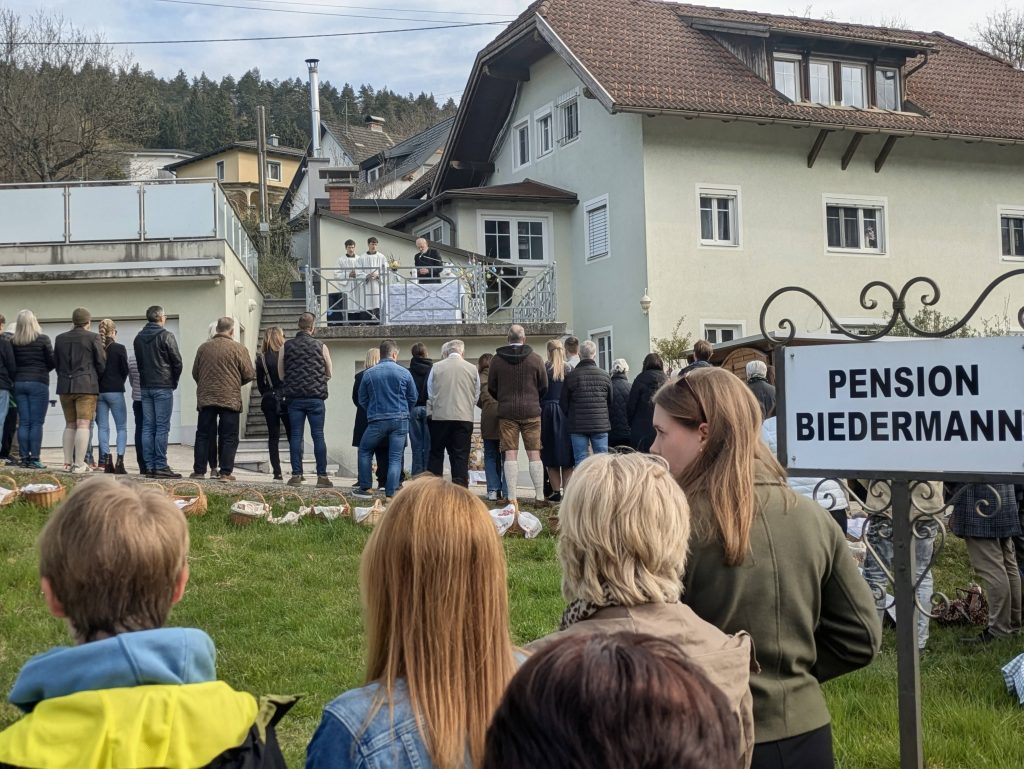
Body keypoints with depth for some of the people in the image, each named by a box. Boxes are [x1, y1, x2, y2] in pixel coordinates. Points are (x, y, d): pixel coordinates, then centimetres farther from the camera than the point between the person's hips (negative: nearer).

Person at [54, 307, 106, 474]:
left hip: (65, 386, 5)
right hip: (86, 386, -5)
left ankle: (68, 462, 14)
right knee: (83, 425, -7)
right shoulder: (93, 338, -5)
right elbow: (101, 363, -3)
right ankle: (79, 464, -12)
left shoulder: (60, 339, 10)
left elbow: (56, 363, 14)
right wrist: (95, 378, 15)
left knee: (70, 425, 15)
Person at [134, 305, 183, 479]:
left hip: (145, 386, 6)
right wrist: (174, 381, 7)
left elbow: (138, 362, 13)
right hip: (163, 387, -6)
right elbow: (177, 362, -8)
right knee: (162, 427, -6)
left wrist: (145, 379, 15)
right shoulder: (166, 336, -8)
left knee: (147, 427, 6)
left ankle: (149, 466, 6)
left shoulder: (139, 338, 12)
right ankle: (160, 466, -8)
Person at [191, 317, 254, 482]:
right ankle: (225, 472, -1)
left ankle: (199, 470, 11)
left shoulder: (203, 347, 5)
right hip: (230, 399, -3)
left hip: (205, 398, 3)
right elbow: (249, 374, -5)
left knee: (203, 435, 11)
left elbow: (195, 373, 12)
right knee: (228, 437, 3)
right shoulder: (238, 349, -6)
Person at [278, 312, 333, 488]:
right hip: (316, 397, -1)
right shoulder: (321, 346, -1)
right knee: (318, 436, 2)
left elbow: (281, 375, 8)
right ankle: (322, 476, 2)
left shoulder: (286, 346, 2)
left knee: (295, 436, 6)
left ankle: (296, 475, 4)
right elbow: (329, 374, 9)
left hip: (294, 397, 1)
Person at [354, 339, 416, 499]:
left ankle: (366, 488, 16)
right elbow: (413, 398, 7)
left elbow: (362, 399, 9)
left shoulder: (368, 374, 0)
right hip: (400, 420, 0)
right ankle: (391, 494, -3)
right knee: (395, 458, 3)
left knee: (364, 452, 17)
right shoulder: (404, 373, -1)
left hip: (377, 421, 0)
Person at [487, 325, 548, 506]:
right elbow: (544, 387, 3)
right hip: (531, 411, 0)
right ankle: (539, 497, 4)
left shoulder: (497, 360, 0)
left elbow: (491, 388, 7)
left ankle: (512, 497, -2)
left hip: (506, 412, 0)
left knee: (510, 455, 1)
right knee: (534, 454, 4)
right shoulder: (535, 358, -2)